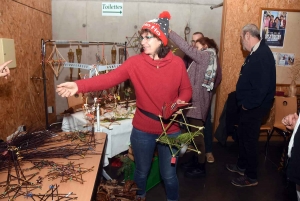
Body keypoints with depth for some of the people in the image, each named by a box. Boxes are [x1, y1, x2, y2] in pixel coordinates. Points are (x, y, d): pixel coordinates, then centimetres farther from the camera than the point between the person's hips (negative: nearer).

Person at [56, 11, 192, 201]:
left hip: (171, 130, 0)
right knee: (141, 172, 21)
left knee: (169, 175, 16)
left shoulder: (177, 63, -7)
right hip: (143, 130, 0)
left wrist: (180, 102, -17)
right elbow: (109, 78, -22)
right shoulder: (135, 62, -10)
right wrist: (79, 85, -35)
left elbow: (186, 90, 5)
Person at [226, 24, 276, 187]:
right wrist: (244, 102, 12)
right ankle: (242, 165, 39)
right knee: (243, 135, 21)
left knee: (249, 139, 2)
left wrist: (248, 104, -20)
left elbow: (262, 86, -29)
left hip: (254, 107, -10)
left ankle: (251, 177, 19)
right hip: (249, 105, 10)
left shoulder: (262, 54, -23)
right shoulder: (256, 52, 10)